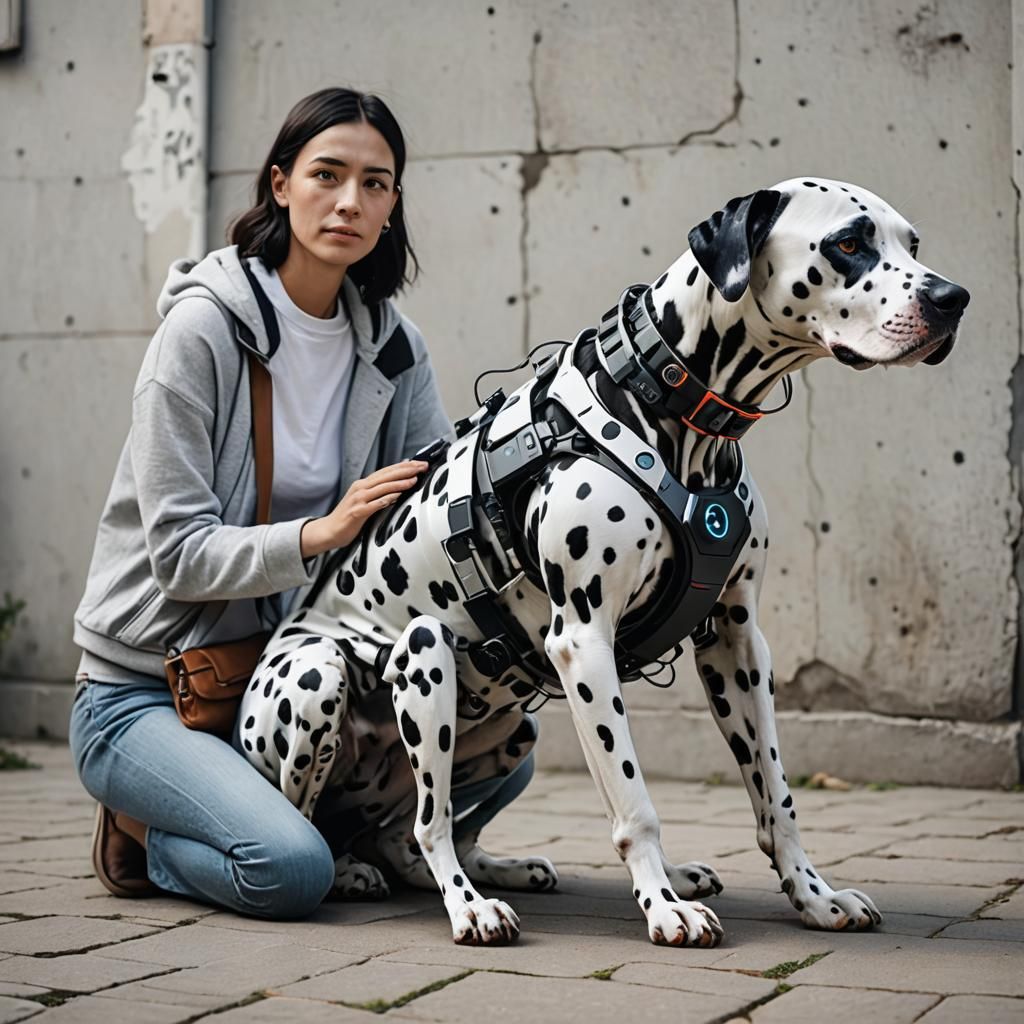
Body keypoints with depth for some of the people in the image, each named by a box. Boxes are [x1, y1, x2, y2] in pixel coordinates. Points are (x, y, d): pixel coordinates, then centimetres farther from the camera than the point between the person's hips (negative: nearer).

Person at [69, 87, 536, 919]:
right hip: (144, 690, -6)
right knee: (290, 872, -29)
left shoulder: (392, 346, 4)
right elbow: (180, 553, -18)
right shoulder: (203, 328, -14)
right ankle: (143, 833, 5)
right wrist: (319, 533, -33)